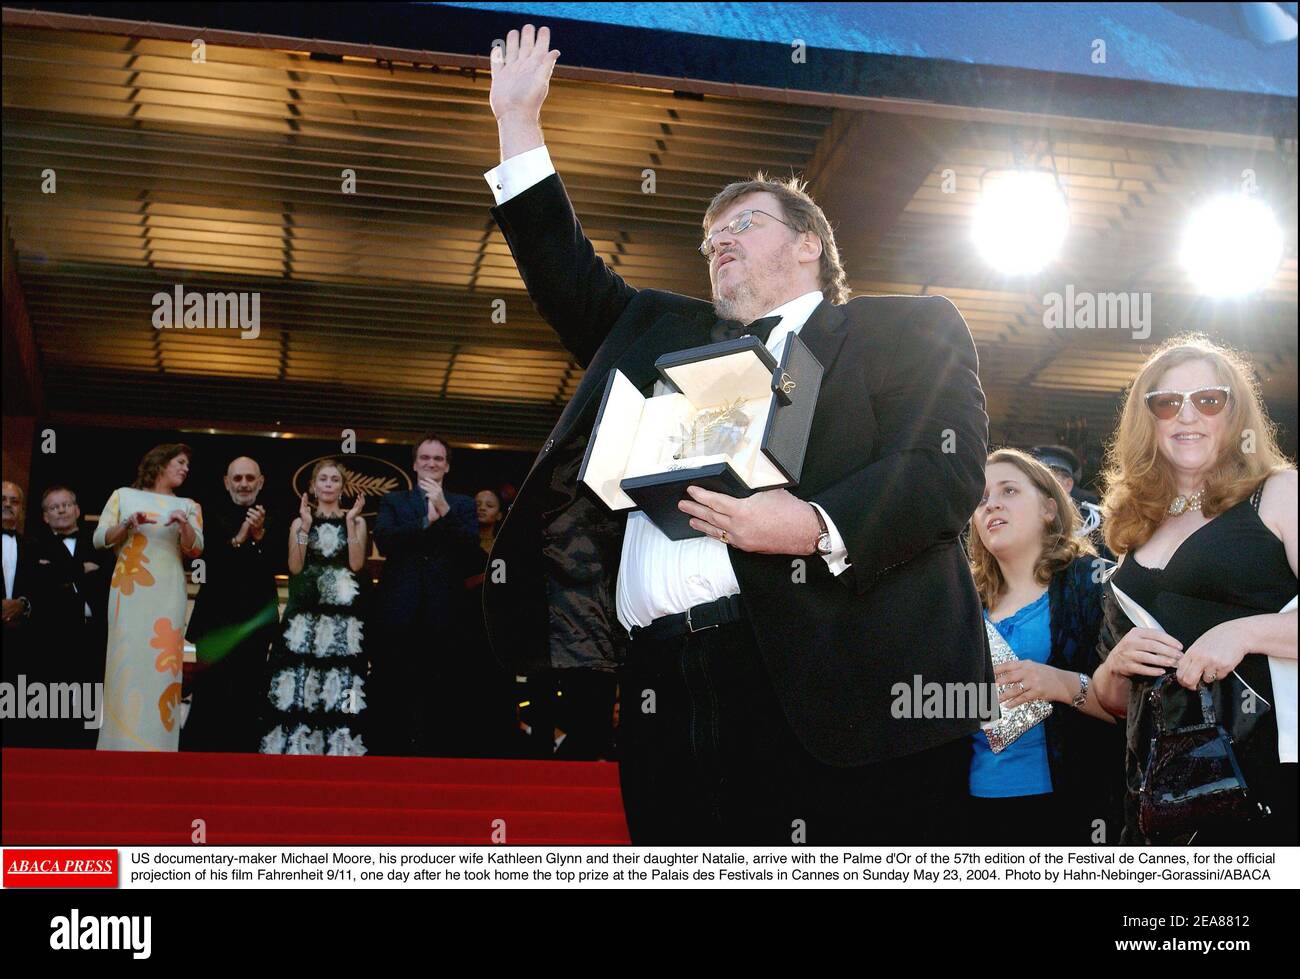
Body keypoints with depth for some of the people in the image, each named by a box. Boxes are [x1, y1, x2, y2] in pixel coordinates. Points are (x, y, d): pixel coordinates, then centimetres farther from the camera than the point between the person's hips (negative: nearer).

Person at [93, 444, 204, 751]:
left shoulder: (187, 506, 17)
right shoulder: (124, 495, 13)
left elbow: (195, 549, 5)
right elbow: (100, 539, 8)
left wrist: (183, 524, -14)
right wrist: (128, 525, -9)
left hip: (167, 593, 1)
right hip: (128, 589, -1)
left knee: (162, 661, -8)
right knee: (125, 658, -8)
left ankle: (155, 746, -9)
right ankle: (122, 745, -5)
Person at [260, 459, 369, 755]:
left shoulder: (356, 521, 10)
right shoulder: (300, 522, 13)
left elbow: (356, 564, -5)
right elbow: (295, 567, 0)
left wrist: (350, 521, -8)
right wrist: (306, 525, -5)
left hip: (343, 617, -1)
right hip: (305, 615, 1)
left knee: (340, 684, -6)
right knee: (299, 683, -4)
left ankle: (337, 749, -3)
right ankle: (295, 749, 0)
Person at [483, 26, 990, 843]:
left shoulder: (906, 328, 12)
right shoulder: (665, 333, 30)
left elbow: (950, 468, -2)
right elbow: (570, 278, 33)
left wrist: (816, 527, -18)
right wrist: (519, 120, 32)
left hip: (833, 690, -5)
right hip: (667, 693, 5)